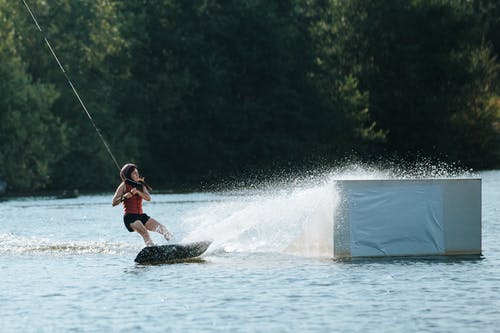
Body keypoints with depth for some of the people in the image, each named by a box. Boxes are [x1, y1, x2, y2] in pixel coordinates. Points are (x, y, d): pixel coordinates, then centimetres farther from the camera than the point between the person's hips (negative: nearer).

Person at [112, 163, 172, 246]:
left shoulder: (141, 186, 16)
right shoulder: (124, 186, 0)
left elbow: (148, 198, -2)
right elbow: (114, 203, -5)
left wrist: (137, 192, -16)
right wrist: (125, 196, -20)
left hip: (141, 215, 6)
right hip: (130, 217, -6)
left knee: (161, 228, -9)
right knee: (144, 232, -30)